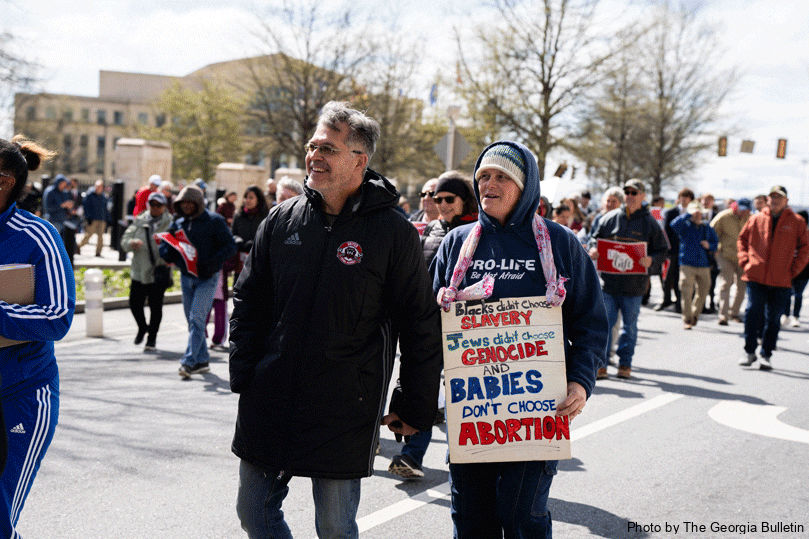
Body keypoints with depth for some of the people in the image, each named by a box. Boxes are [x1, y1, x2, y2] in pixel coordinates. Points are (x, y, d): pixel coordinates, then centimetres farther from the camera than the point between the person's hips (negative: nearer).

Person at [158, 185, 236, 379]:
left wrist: (212, 262, -20)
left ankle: (188, 361, -16)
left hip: (207, 277, -6)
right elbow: (165, 246, 15)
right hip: (186, 277, 6)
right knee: (192, 321, 10)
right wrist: (169, 255, -10)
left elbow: (230, 246, -7)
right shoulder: (178, 223, 10)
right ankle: (202, 361, 20)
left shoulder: (214, 220, -5)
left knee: (197, 318, -14)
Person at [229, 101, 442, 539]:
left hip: (345, 412, -4)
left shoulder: (394, 232, -7)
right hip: (268, 403, 4)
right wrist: (243, 377, 4)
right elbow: (248, 303, 11)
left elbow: (420, 326, -4)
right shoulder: (281, 220, 4)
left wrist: (415, 409, -3)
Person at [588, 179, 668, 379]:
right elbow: (594, 237, 15)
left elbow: (662, 251, 6)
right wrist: (593, 249, -7)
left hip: (634, 284, 0)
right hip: (608, 280, 0)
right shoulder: (610, 218, 6)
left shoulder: (650, 223, 4)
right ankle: (601, 364, 4)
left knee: (630, 324, 9)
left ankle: (625, 363, 20)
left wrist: (651, 259, -15)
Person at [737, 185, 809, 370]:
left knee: (773, 318, 4)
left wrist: (794, 268, 2)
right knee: (752, 313, -7)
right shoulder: (756, 219, 7)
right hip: (755, 277, 0)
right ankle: (749, 352, 6)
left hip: (781, 280, 0)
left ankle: (766, 355, 15)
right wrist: (745, 261, 5)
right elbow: (742, 239, 18)